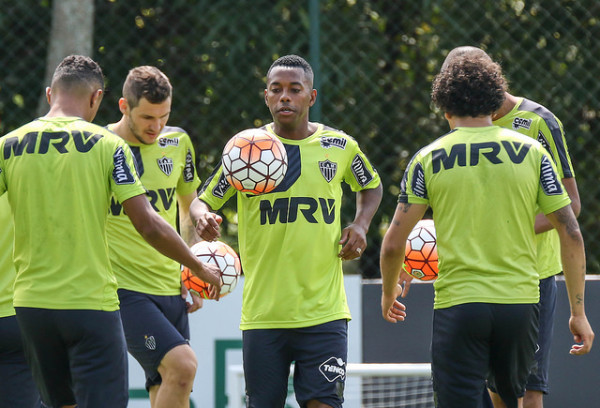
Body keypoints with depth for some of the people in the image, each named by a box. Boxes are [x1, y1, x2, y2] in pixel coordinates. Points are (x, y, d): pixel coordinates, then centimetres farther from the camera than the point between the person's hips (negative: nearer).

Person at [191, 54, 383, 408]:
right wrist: (203, 217, -17)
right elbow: (204, 200, 7)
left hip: (324, 312, 0)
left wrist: (360, 226, 7)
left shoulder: (340, 146, 6)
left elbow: (371, 186, 26)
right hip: (262, 311, 0)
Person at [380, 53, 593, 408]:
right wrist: (578, 312, 8)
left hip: (457, 305, -2)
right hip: (520, 302, 2)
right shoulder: (532, 152, 4)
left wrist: (389, 292, 20)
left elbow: (394, 244, 0)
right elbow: (571, 235, 1)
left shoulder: (428, 160, 1)